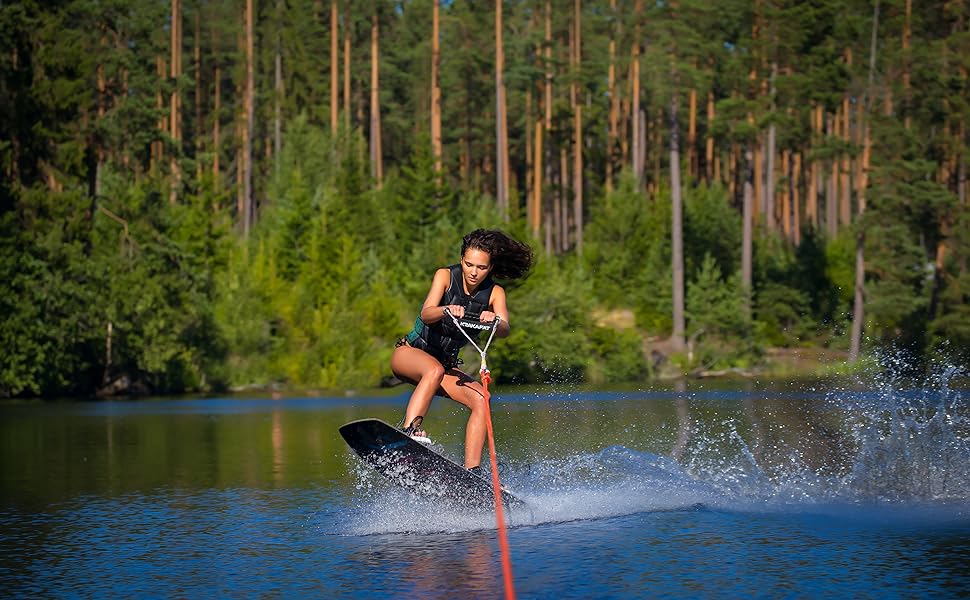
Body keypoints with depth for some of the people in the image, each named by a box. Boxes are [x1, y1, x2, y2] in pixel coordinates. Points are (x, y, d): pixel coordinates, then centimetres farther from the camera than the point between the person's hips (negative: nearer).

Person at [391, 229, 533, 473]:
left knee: (480, 398, -21)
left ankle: (472, 471, -26)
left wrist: (494, 322, -46)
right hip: (410, 352, -4)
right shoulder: (445, 276, -11)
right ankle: (408, 431, -47)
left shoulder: (495, 293, -5)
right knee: (434, 369, -37)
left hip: (447, 363, 4)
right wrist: (446, 311, -49)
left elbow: (504, 331, -23)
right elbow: (426, 314, -27)